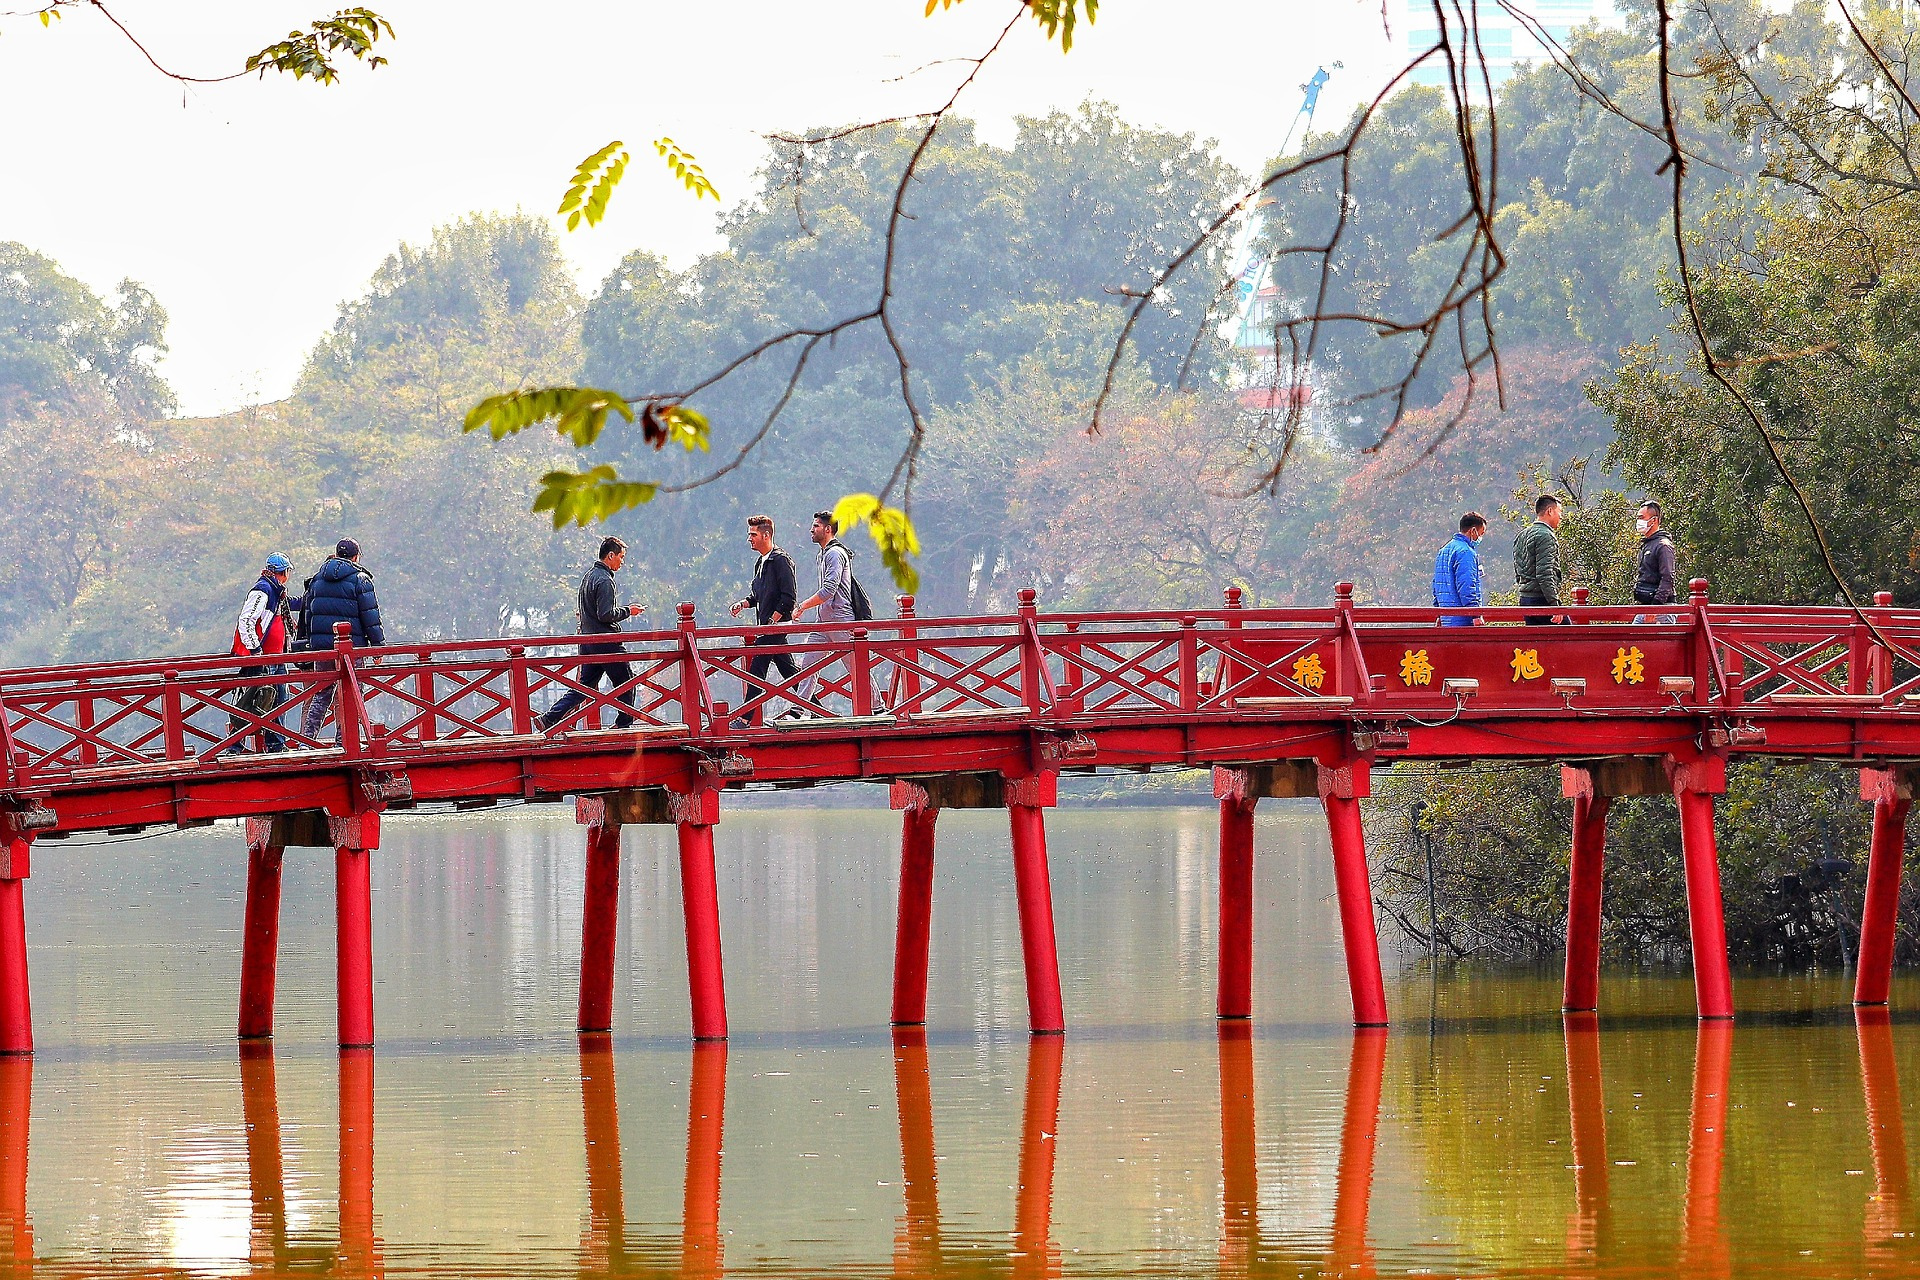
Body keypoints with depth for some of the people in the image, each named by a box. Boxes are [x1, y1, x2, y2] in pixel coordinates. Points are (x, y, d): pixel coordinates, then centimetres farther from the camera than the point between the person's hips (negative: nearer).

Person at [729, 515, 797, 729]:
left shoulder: (780, 560, -12)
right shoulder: (761, 562, 17)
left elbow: (789, 595, -18)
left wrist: (772, 621, -18)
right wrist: (743, 604, 5)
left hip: (776, 625, -10)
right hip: (768, 626, 10)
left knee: (757, 669, -11)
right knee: (787, 669, 13)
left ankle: (745, 720, -11)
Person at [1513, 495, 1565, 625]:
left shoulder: (1523, 535, 17)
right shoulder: (1546, 536, -12)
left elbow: (1518, 575, 19)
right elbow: (1545, 574, -20)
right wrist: (1554, 604, -21)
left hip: (1525, 599, 9)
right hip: (1541, 599, -9)